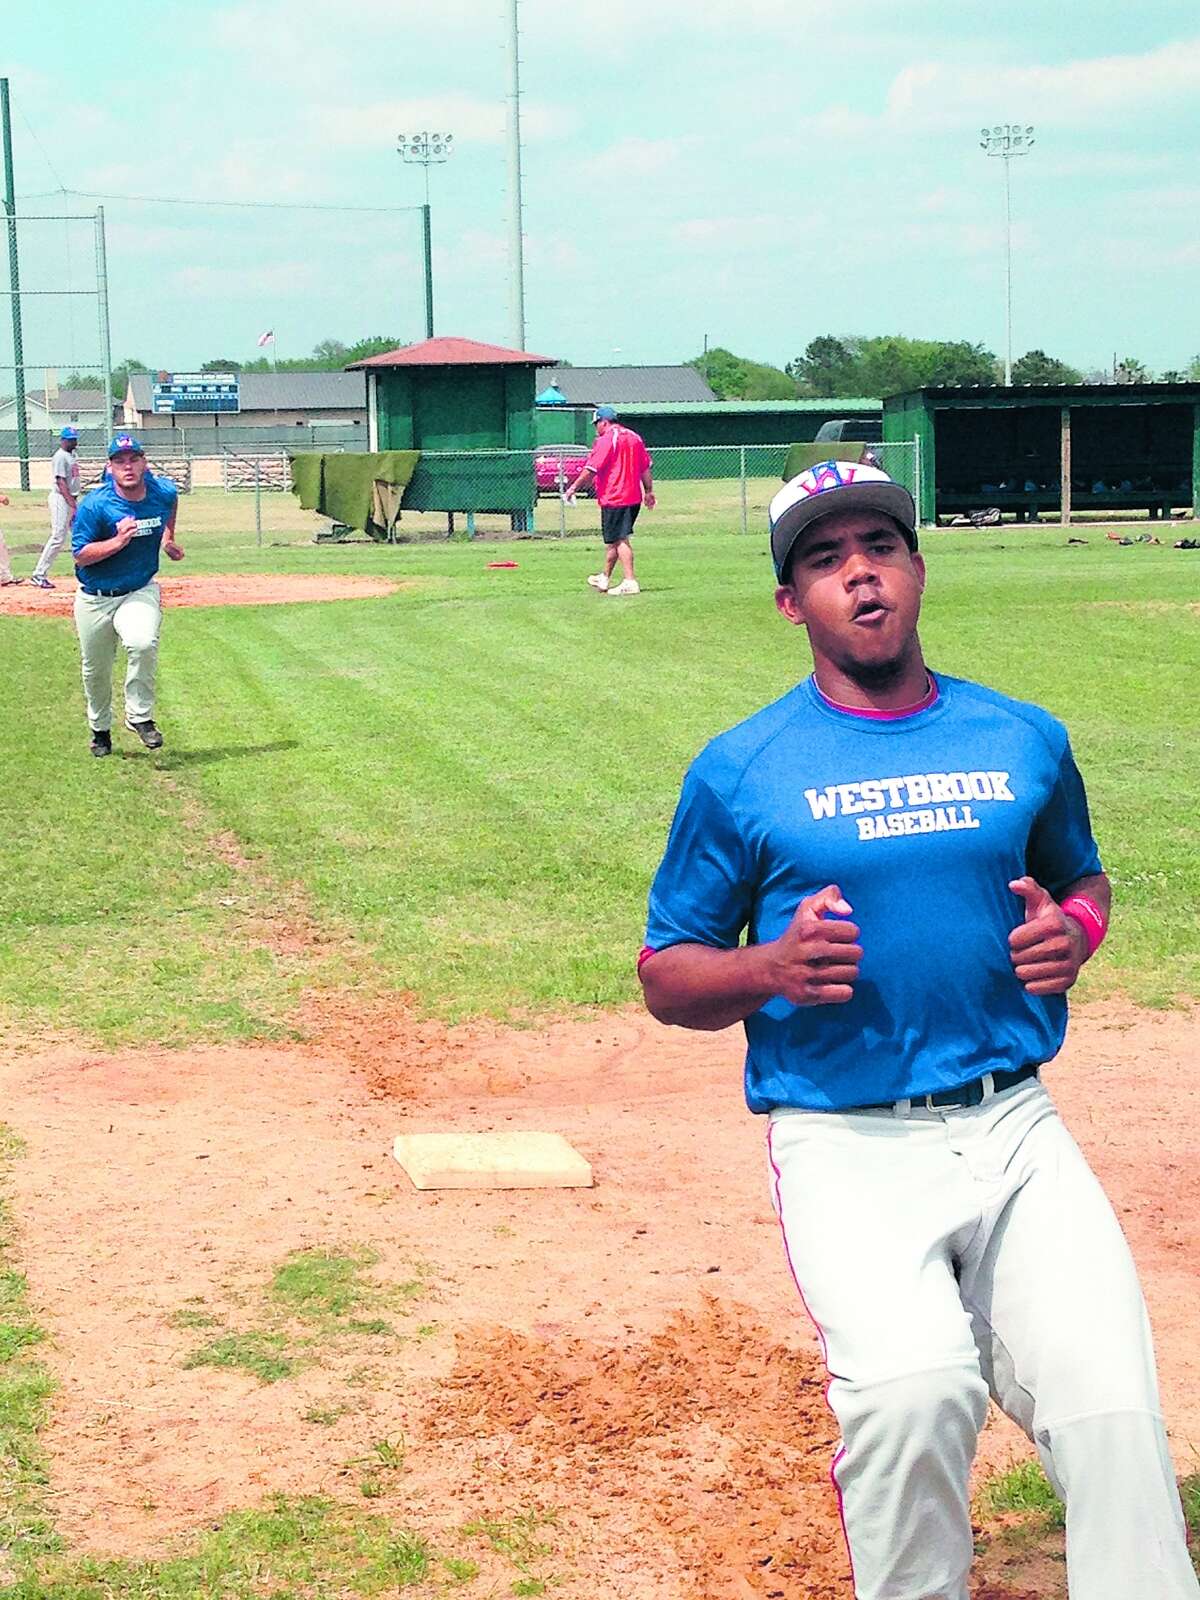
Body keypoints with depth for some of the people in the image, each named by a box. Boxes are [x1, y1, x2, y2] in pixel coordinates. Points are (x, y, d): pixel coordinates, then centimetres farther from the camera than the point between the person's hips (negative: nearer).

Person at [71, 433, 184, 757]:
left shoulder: (164, 492, -9)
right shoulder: (94, 505, -20)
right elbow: (80, 556, -19)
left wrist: (168, 539, 10)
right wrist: (118, 541, -31)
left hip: (139, 593, 0)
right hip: (94, 599, 0)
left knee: (143, 644, -30)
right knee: (95, 670, 13)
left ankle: (140, 716, -12)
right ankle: (100, 729, 39)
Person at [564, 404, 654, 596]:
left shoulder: (606, 440, -12)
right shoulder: (635, 437, 12)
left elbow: (591, 469, -15)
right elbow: (646, 467, 15)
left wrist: (574, 488, -8)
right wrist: (648, 491, 21)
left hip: (613, 498, -8)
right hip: (633, 497, 8)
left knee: (620, 540, -7)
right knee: (614, 539, 18)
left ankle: (630, 582, -12)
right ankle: (604, 578, 29)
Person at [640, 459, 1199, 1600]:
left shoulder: (1025, 739, 11)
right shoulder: (740, 771, 3)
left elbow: (1083, 877, 27)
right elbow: (667, 974, 7)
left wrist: (1075, 932, 3)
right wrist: (770, 968, -14)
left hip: (1012, 1124, 3)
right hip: (844, 1143, -3)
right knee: (915, 1385, -26)